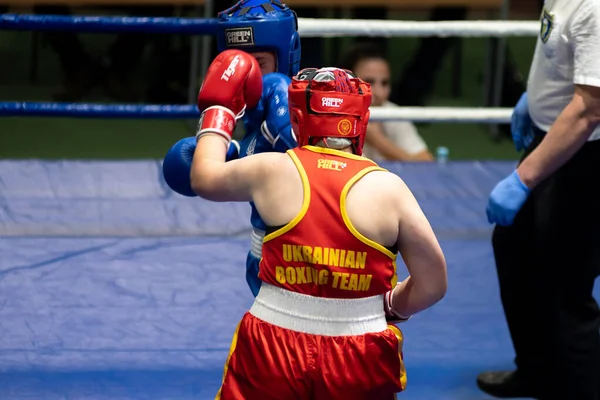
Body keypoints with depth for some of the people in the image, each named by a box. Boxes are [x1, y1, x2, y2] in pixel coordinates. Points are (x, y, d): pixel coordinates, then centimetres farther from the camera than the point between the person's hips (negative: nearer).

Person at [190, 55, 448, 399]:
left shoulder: (272, 171, -4)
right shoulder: (388, 189, -5)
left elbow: (204, 179, 17)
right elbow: (433, 284, -3)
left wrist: (219, 109, 31)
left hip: (273, 349, 0)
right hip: (360, 360, 0)